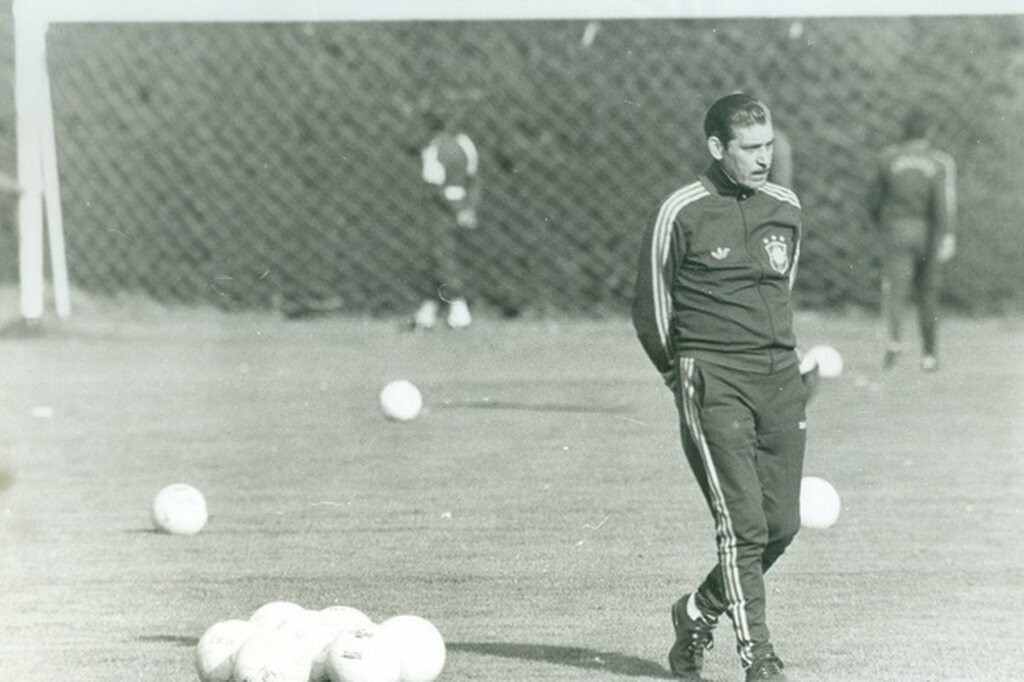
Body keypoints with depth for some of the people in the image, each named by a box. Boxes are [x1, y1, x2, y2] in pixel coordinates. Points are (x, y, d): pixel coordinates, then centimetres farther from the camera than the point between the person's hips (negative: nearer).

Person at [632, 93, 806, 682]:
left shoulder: (787, 208, 11)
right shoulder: (682, 214, -5)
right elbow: (651, 309, 3)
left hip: (781, 378, 6)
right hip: (713, 383, -6)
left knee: (782, 523, 3)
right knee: (743, 522, -13)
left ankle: (699, 615, 25)